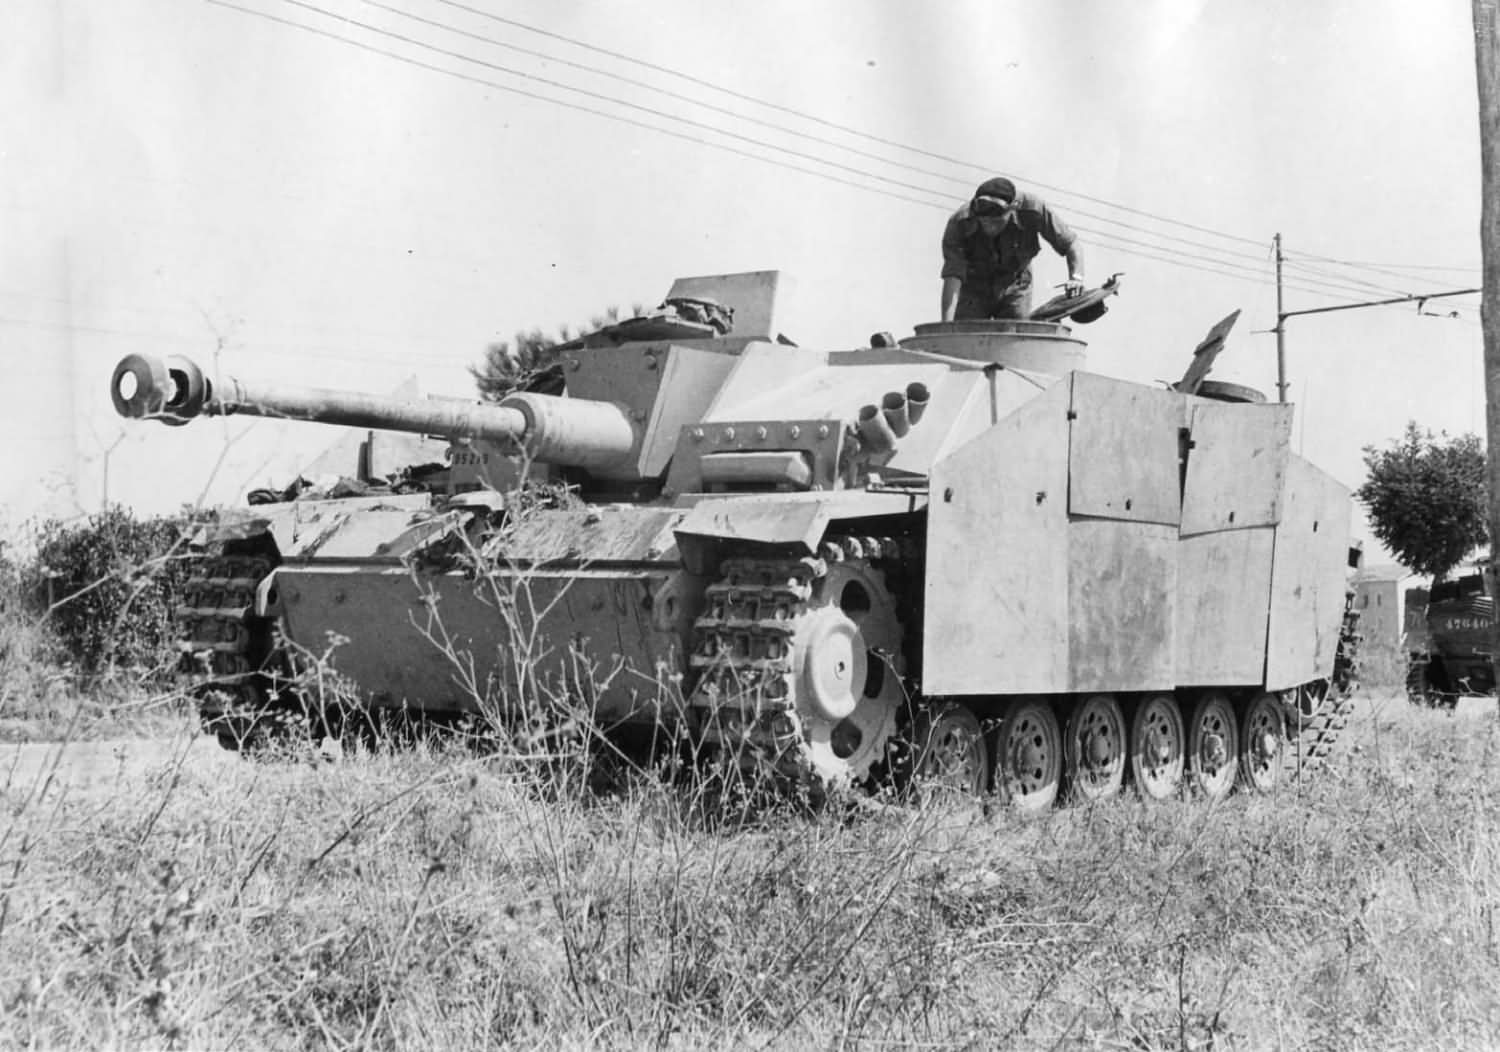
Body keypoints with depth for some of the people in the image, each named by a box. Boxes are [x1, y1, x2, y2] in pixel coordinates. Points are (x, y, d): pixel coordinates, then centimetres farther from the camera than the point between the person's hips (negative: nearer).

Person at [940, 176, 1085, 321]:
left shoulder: (1032, 210, -28)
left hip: (1014, 288, 1)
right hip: (973, 290, -1)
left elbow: (1070, 243, -16)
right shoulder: (958, 224, -31)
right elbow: (952, 277, -36)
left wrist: (1076, 277, -34)